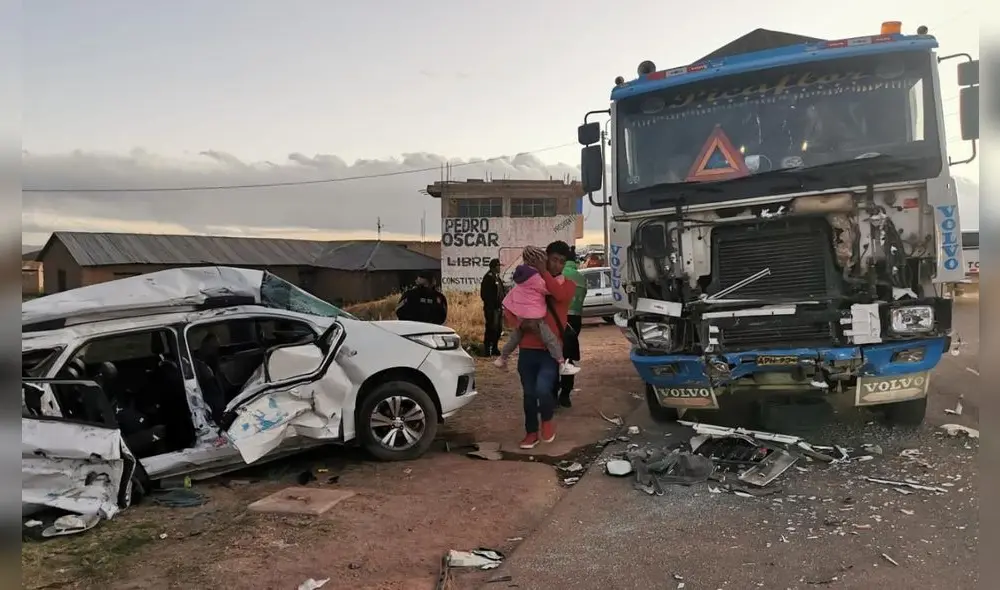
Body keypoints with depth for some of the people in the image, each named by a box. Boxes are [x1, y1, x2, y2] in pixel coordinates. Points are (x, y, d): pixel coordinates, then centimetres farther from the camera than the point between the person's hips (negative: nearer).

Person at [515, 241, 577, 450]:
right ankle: (532, 432, 26)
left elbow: (560, 294, -19)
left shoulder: (567, 285, 3)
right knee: (529, 394, 9)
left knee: (542, 389, -19)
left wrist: (542, 271, -19)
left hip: (551, 350, -2)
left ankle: (547, 420, 11)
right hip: (527, 349, 3)